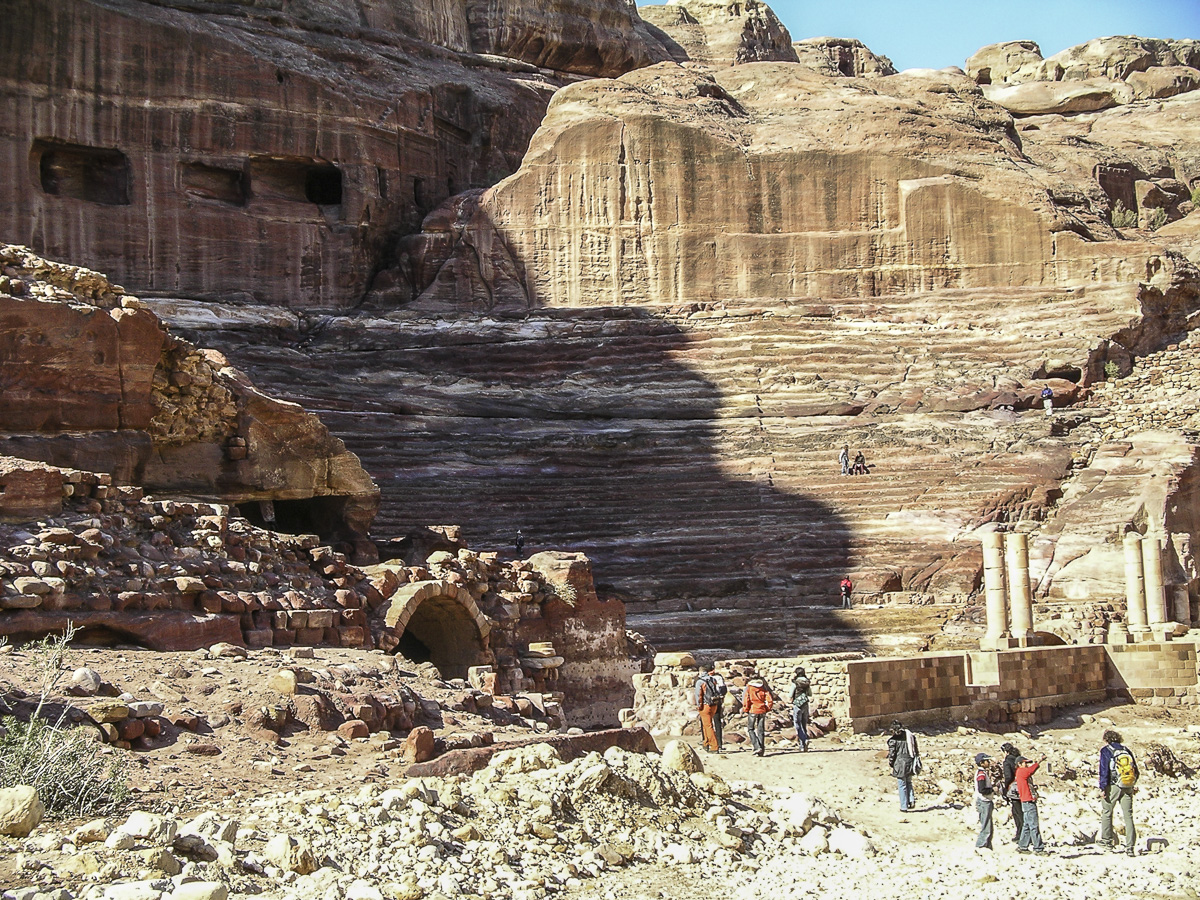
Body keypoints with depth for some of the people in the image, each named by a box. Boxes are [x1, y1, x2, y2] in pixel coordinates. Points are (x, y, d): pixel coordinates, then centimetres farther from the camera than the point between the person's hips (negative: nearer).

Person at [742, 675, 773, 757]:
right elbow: (770, 700, 1)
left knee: (750, 729, 8)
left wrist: (746, 710, 4)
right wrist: (767, 709, 13)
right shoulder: (763, 687, 7)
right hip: (762, 711, 3)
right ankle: (761, 751, 7)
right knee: (761, 731, 8)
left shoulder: (749, 687, 0)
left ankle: (757, 747, -9)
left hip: (753, 711, -3)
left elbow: (746, 700, -8)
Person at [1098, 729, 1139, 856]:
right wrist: (1133, 784, 27)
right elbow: (1136, 770, 13)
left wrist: (1102, 788, -9)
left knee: (1106, 812, 15)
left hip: (1113, 787, -4)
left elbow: (1104, 770, -11)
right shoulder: (1126, 749, 9)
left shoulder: (1106, 750, -4)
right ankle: (1130, 847, -1)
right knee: (1128, 816, 3)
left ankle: (1107, 839, 22)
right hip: (1128, 788, 4)